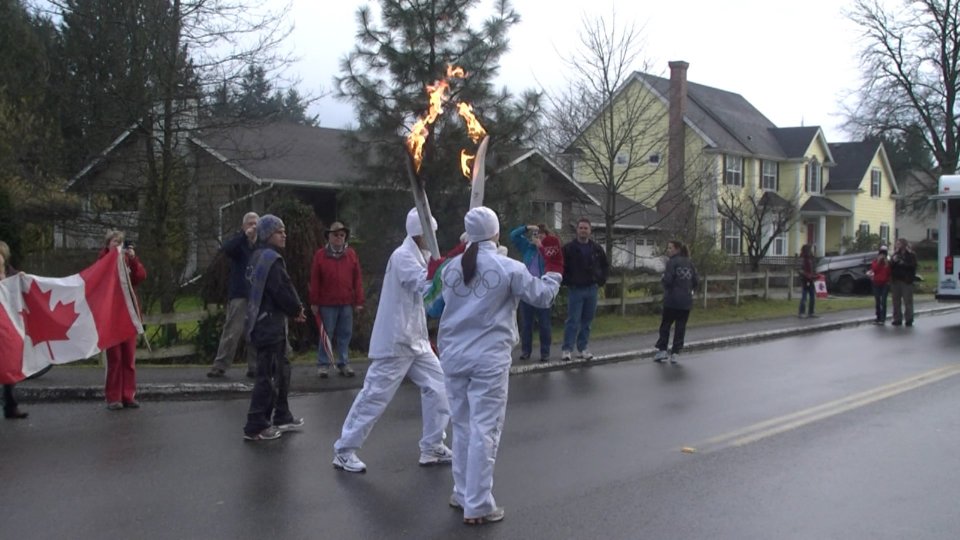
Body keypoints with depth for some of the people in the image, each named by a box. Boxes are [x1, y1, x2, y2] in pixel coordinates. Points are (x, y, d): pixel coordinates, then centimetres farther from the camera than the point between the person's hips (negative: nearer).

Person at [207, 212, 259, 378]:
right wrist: (245, 235, -24)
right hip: (240, 295, -4)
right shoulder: (238, 241, 3)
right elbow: (225, 248, -20)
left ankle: (254, 368, 13)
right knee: (232, 332, -7)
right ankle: (219, 366, -2)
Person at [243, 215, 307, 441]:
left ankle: (282, 417, 28)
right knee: (268, 375, -6)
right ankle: (256, 427, -3)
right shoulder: (271, 259, -17)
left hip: (263, 322, 11)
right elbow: (284, 291, -21)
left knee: (281, 369, 19)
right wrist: (297, 310, -2)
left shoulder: (259, 257, 15)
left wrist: (293, 310, 9)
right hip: (270, 324, -11)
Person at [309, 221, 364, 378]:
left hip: (346, 302, 2)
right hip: (327, 303, -2)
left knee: (345, 334, 6)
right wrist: (314, 302, -3)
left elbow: (357, 278, 4)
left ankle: (343, 363, 15)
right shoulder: (320, 255, -1)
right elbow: (314, 280, -1)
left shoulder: (351, 254, 5)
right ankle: (323, 364, 11)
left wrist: (359, 301, 1)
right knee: (327, 334, 3)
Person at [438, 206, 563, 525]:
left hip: (454, 355, 5)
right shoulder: (510, 268, -8)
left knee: (462, 426, 17)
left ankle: (463, 493, 28)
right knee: (484, 430, -1)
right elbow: (542, 297, 2)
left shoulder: (451, 268, 4)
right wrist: (554, 269, 17)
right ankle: (477, 506, 3)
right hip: (489, 358, -5)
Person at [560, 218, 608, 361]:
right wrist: (567, 282, -7)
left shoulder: (596, 248, 7)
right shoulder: (569, 248, -5)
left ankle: (582, 348, 16)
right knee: (573, 320, -6)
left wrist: (601, 280, 9)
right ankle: (567, 349, -2)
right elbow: (561, 267, -3)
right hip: (576, 290, -4)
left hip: (591, 289, 4)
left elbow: (605, 266, 19)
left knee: (587, 321, 8)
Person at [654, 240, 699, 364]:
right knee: (680, 327, 7)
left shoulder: (672, 262, -9)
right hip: (686, 301, 5)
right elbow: (696, 282, 9)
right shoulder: (689, 263, 9)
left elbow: (667, 280, -17)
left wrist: (662, 279, 5)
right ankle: (675, 353, 6)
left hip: (672, 300, -4)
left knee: (665, 324, 8)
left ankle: (662, 350, 5)